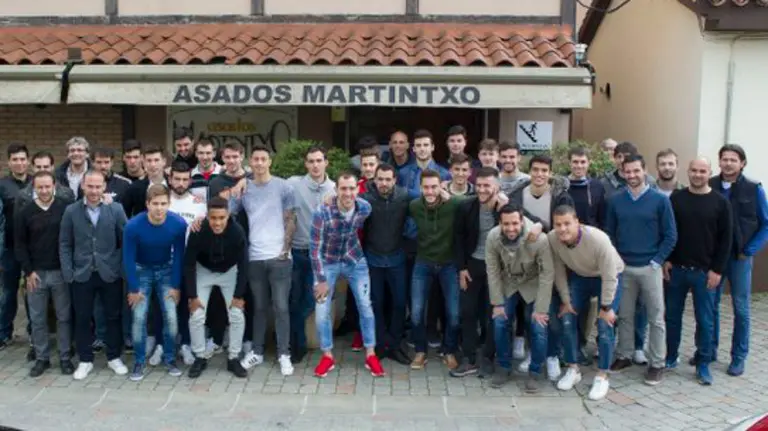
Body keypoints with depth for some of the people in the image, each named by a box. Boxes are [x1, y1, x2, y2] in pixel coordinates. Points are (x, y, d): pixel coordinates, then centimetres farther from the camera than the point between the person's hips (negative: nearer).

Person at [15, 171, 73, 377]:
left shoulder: (65, 209, -3)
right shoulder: (24, 213, 0)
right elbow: (19, 245, 2)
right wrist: (28, 271, -5)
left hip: (60, 272, -1)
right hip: (35, 273, 1)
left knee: (64, 317, 5)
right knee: (37, 319, 8)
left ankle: (65, 358, 15)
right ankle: (42, 358, 20)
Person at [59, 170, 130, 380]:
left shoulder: (116, 209, -2)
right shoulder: (71, 211, 1)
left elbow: (125, 241, -1)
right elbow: (65, 244, 2)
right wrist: (68, 272, -5)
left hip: (110, 274, -1)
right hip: (82, 275, 1)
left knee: (113, 317, 9)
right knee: (82, 319, 9)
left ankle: (114, 357, 25)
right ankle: (85, 360, 23)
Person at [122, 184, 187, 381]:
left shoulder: (178, 224, -24)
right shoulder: (133, 225, -27)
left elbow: (178, 255, -11)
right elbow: (128, 258, -16)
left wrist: (176, 286, -9)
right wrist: (133, 289, -13)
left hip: (166, 270, 1)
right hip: (141, 270, -1)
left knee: (171, 317, -4)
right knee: (139, 318, -6)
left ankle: (170, 359, 13)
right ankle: (139, 362, 10)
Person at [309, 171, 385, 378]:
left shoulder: (365, 208, -18)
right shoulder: (323, 212, -28)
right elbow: (315, 248, -20)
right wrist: (321, 280, -16)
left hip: (355, 261, 2)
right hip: (328, 262, -2)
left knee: (366, 306, 4)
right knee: (322, 310, -1)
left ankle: (370, 355, 19)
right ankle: (327, 356, 18)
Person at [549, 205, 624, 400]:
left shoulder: (598, 239, -38)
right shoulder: (551, 239, -27)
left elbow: (609, 277, -26)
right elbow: (559, 272, -12)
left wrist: (606, 307, -18)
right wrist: (566, 301, -7)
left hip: (608, 278, -4)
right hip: (578, 276, 4)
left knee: (605, 326, -10)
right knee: (567, 320, -1)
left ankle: (602, 377, 6)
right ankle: (573, 370, 17)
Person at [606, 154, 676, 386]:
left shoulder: (660, 200, -5)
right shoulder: (615, 200, 2)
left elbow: (670, 235, -3)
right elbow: (609, 233, 7)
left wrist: (657, 261, -9)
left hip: (649, 268, -2)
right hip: (623, 267, 2)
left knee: (656, 318, 4)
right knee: (624, 315, 12)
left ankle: (657, 364, 12)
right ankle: (624, 356, 25)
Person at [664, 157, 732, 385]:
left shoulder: (720, 202, -2)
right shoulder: (676, 198, 3)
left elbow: (726, 239, -2)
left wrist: (717, 270, -7)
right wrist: (665, 260, -2)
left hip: (705, 272, -2)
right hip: (676, 269, 2)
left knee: (705, 320, 4)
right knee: (672, 316, 10)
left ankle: (703, 364, 16)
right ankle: (670, 357, 24)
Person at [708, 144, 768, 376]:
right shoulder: (709, 187, -2)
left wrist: (749, 251, -7)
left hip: (739, 257, -1)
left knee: (741, 309, 5)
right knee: (710, 305, 9)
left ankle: (739, 357, 15)